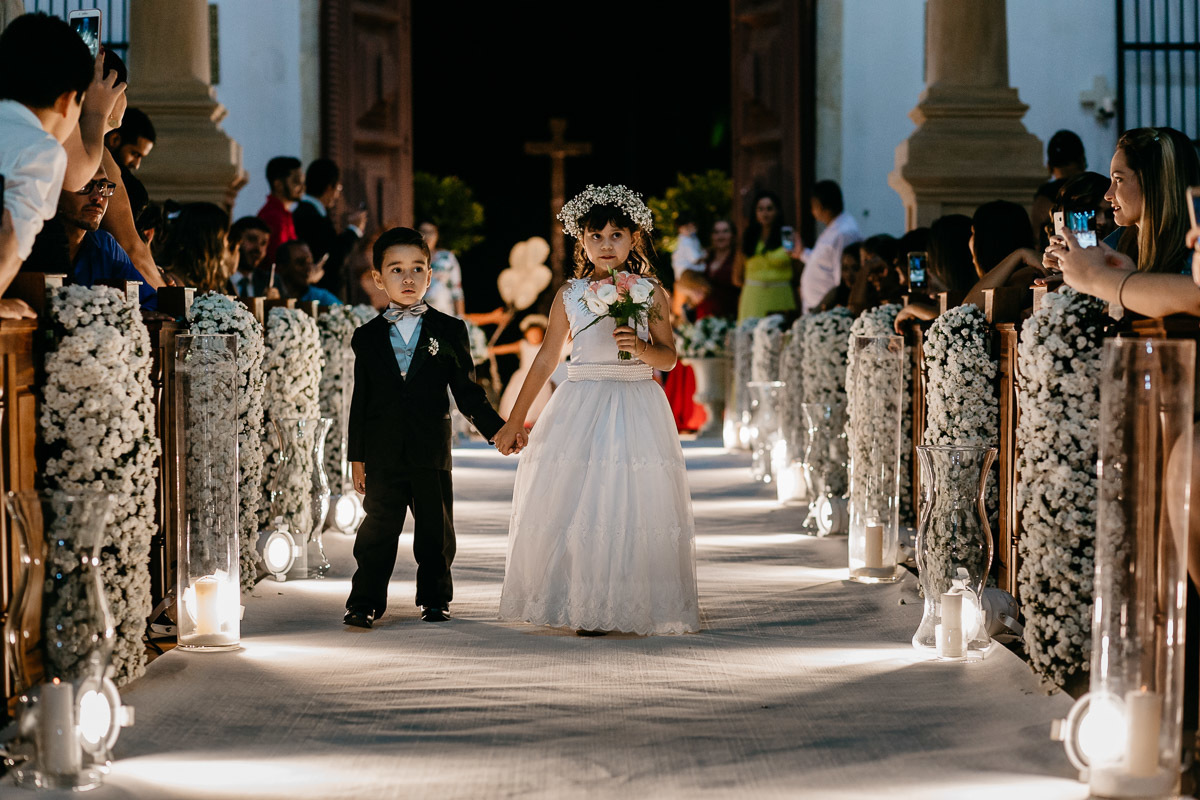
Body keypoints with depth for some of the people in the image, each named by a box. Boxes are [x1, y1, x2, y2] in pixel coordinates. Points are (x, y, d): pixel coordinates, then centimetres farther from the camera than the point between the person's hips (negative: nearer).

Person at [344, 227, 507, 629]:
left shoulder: (449, 331, 5)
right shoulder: (368, 337, 7)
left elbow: (467, 391, 8)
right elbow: (361, 399, 8)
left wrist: (496, 429, -3)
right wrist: (356, 457, 6)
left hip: (431, 449, 0)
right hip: (382, 455, 0)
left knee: (435, 529, 7)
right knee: (378, 528, 0)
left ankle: (435, 598, 20)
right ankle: (365, 601, 5)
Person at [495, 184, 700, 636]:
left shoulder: (650, 294, 3)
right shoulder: (570, 296, 6)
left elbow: (669, 358, 3)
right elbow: (546, 359, 12)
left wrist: (641, 348, -20)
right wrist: (515, 421, 13)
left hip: (638, 406, -1)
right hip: (581, 407, 1)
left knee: (635, 507, -4)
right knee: (575, 507, -4)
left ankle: (637, 608, 6)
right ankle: (583, 609, 5)